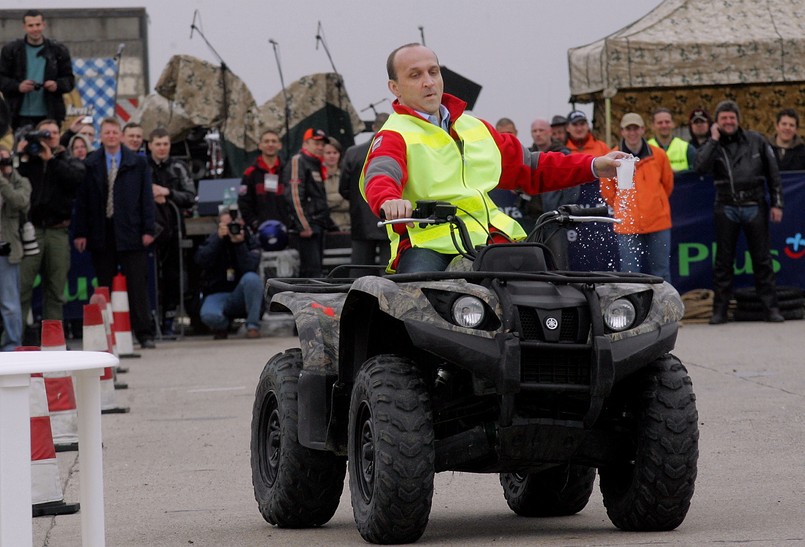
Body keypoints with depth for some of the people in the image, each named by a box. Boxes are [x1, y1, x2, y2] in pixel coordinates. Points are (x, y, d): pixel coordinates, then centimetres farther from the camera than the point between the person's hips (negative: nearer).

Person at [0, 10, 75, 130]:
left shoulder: (58, 51, 9)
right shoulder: (10, 50, 6)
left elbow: (69, 80, 10)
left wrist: (57, 85, -12)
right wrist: (18, 86, -15)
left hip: (50, 116, 1)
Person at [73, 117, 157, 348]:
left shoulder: (138, 163, 6)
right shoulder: (90, 164, 7)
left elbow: (147, 197, 4)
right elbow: (82, 201, 5)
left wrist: (148, 229, -3)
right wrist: (81, 233, -1)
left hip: (130, 233, -1)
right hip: (101, 233, 1)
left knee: (137, 285, -2)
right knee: (105, 287, 4)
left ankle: (144, 334, 1)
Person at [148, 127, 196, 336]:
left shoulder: (178, 167, 9)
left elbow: (190, 197, 4)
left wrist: (167, 193, -8)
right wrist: (152, 196, -11)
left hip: (173, 227, 2)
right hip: (151, 227, -2)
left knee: (172, 276, 3)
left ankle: (168, 321, 9)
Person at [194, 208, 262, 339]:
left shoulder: (250, 241, 0)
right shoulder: (213, 240, 4)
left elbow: (249, 268, -17)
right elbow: (201, 261, -15)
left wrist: (239, 243, -27)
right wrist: (219, 238, -22)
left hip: (241, 294, 0)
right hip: (217, 294, 0)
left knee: (251, 278, -34)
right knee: (209, 316, -34)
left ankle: (252, 326, -20)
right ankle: (223, 324, 6)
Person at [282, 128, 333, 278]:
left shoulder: (317, 166, 22)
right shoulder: (297, 163, -8)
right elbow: (294, 195, -17)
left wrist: (326, 221, 20)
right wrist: (303, 226, -21)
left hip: (317, 225, 10)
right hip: (307, 226, -10)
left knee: (315, 269, 10)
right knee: (312, 267, -16)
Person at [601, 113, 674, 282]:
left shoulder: (658, 155, 2)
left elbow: (667, 184, 16)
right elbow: (607, 191, 8)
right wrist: (622, 209, 11)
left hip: (658, 222, 1)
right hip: (627, 224, -1)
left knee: (661, 271, 6)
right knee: (630, 272, -1)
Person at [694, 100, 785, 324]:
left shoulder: (756, 141, 5)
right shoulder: (713, 145, 4)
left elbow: (773, 173, 7)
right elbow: (702, 167, -17)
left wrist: (777, 203, 2)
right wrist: (714, 140, -11)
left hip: (755, 207, 0)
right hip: (726, 209, 0)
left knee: (762, 259, 3)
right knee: (723, 261, 4)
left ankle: (770, 307, 7)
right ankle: (720, 309, 9)